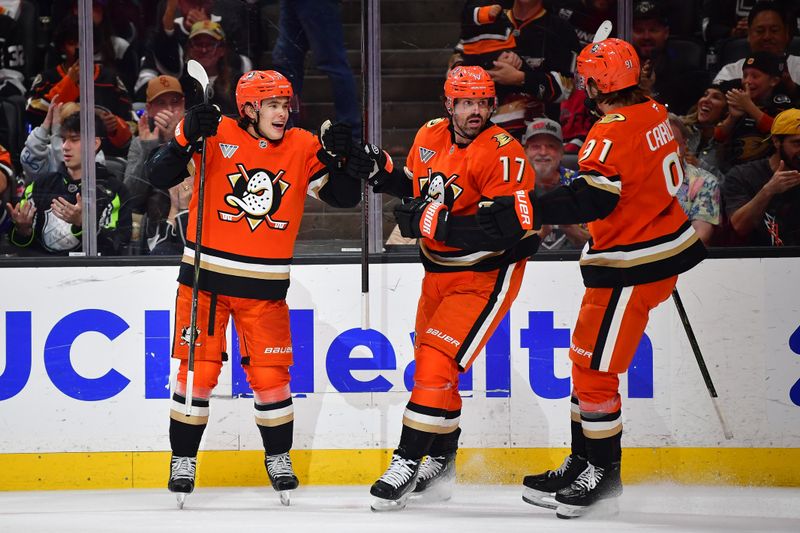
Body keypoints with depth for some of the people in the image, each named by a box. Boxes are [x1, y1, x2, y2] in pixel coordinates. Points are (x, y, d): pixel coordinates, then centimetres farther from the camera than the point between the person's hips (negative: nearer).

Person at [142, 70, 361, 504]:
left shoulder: (302, 148, 1)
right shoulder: (216, 136, -8)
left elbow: (345, 197, 3)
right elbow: (158, 176, -12)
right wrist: (187, 137, -27)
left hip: (264, 286, 2)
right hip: (206, 276, -2)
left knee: (270, 374, 3)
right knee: (198, 370, -1)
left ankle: (278, 456, 22)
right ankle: (183, 459, 14)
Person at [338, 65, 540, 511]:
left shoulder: (503, 152, -22)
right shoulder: (430, 137, 1)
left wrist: (436, 224, -31)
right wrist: (379, 171, 1)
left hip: (486, 275, -8)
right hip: (439, 270, 8)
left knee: (438, 362, -17)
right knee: (430, 362, 17)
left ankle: (407, 465, -11)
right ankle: (441, 464, 34)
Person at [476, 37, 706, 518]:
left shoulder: (614, 132, -22)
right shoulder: (654, 112, 6)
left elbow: (592, 200, -31)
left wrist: (525, 213, -33)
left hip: (632, 268, -10)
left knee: (593, 366, -3)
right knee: (587, 358, 15)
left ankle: (603, 474, 5)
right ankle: (584, 462, 21)